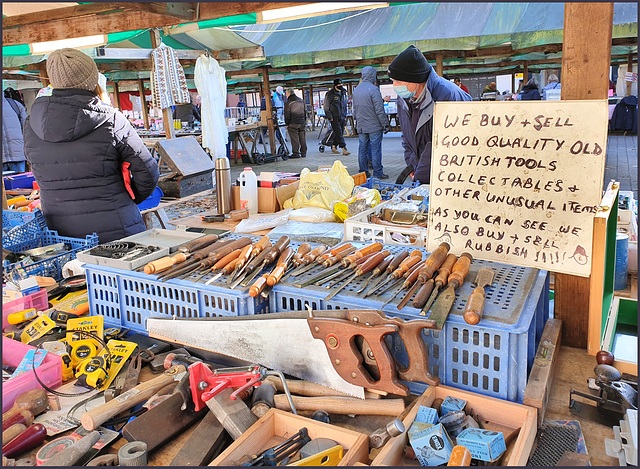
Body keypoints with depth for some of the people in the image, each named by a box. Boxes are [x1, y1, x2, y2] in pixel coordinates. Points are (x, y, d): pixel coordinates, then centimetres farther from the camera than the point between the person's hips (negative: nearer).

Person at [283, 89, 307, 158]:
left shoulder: (288, 103, -8)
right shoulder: (301, 101, 12)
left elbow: (287, 115, -8)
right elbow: (305, 112, 18)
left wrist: (287, 124, 1)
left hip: (293, 124, -6)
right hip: (302, 123, 6)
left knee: (294, 139, -3)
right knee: (302, 138, 9)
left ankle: (296, 153, -3)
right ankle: (303, 153, 13)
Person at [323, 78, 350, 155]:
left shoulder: (343, 93, 12)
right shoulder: (330, 94, -7)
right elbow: (326, 107, -5)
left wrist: (345, 116, 17)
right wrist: (330, 117, -10)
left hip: (342, 117, 6)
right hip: (334, 118, -6)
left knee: (340, 134, 8)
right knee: (339, 133, -10)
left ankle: (334, 147, 22)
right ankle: (344, 149, -13)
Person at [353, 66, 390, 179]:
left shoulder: (356, 90, 10)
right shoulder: (373, 89, -14)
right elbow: (379, 110, -15)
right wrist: (385, 124, -9)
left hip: (361, 126, 7)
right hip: (374, 126, -7)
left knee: (362, 149, 10)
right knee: (376, 149, -2)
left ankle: (363, 172, 15)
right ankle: (378, 173, 1)